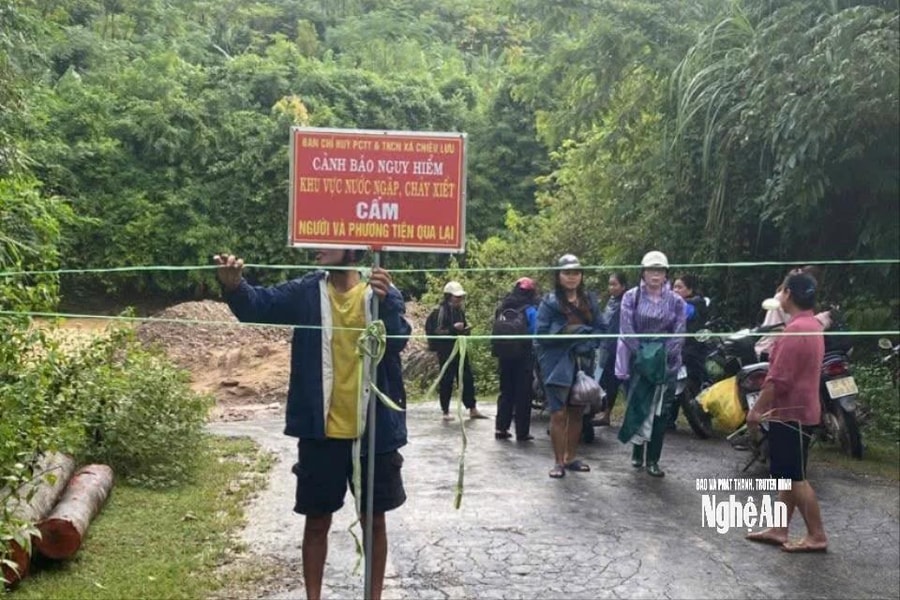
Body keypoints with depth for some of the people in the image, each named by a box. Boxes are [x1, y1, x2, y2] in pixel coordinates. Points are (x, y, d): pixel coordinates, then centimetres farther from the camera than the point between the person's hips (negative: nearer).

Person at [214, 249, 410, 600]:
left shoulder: (383, 294, -3)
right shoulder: (306, 292, -1)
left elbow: (397, 341, -18)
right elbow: (260, 304, -14)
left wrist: (385, 301, -37)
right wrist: (234, 285, -36)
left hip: (373, 431, 0)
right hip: (321, 431, 1)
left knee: (374, 521, 13)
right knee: (317, 521, 12)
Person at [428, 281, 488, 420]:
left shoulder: (460, 309, 10)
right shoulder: (442, 311, -12)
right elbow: (438, 332, -16)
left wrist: (466, 329, 1)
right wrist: (453, 328, -27)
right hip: (446, 351, -7)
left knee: (467, 378, 7)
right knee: (447, 380, 0)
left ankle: (472, 410, 14)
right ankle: (445, 412, 12)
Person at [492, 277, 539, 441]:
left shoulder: (503, 308, 5)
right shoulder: (530, 310, -10)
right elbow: (535, 334, -11)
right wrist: (535, 353, 1)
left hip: (504, 356, 5)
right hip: (523, 357, -4)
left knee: (506, 392, 15)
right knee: (523, 394, 3)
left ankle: (501, 428, 13)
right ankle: (522, 432, 5)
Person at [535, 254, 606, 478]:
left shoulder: (589, 300, 9)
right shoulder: (549, 301, -3)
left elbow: (601, 329, 7)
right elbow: (542, 335, -8)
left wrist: (588, 343, -11)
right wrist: (569, 331, -17)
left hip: (582, 364, 4)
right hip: (557, 365, -4)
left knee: (576, 412, 12)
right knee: (558, 414, -5)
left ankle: (570, 458, 25)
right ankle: (558, 462, 6)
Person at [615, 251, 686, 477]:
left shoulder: (676, 301, 4)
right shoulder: (631, 297, 1)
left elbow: (679, 334, 1)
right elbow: (626, 329, -5)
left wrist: (664, 355, -10)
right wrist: (641, 353, -11)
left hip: (666, 363, 1)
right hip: (637, 361, -1)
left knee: (659, 411, 3)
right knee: (637, 407, 0)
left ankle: (653, 459, 9)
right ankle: (637, 450, 18)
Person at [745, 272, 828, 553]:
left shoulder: (796, 330, -21)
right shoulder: (812, 326, 12)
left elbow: (778, 379, -24)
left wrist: (756, 410, -15)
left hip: (791, 413, -10)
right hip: (798, 411, 10)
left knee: (796, 477, -3)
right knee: (787, 476, 13)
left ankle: (817, 536, 4)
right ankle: (778, 530, 19)